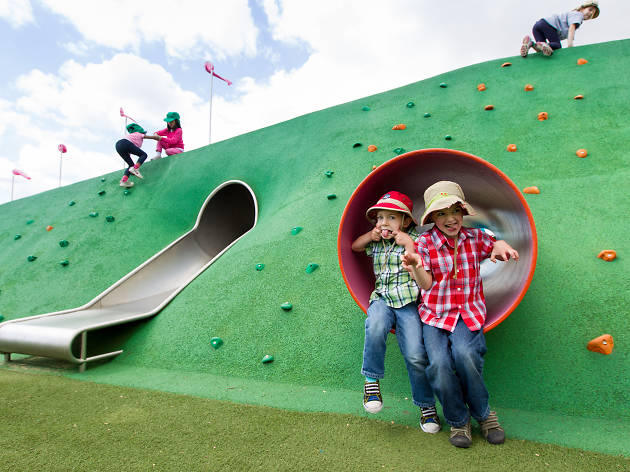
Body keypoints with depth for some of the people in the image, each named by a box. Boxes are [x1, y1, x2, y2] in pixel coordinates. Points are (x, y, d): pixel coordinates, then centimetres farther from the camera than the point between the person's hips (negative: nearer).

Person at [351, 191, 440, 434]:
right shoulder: (376, 242, 15)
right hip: (382, 298, 3)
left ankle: (426, 404, 14)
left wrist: (408, 244, -12)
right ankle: (372, 379, -13)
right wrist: (370, 235, 12)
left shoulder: (414, 239, 1)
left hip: (408, 301, -2)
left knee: (416, 355, -10)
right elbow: (354, 246, 30)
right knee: (375, 326, -33)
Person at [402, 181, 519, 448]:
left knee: (464, 355, -28)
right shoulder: (425, 243, -3)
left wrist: (501, 248, -9)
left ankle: (483, 413, 3)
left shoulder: (475, 238, 6)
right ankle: (458, 421, 5)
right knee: (439, 363, -24)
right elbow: (427, 285, -9)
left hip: (469, 313, 1)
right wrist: (416, 267, -34)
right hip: (434, 315, 0)